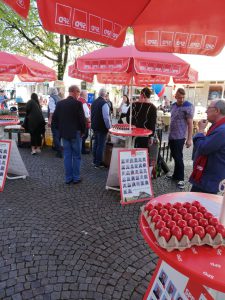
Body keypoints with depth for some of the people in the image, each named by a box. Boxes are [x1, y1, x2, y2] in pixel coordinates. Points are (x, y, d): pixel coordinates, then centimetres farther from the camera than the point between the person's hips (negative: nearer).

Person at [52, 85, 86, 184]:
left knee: (67, 156, 10)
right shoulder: (78, 103, -13)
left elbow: (54, 118, 5)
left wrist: (61, 128, 14)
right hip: (75, 133, -4)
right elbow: (82, 119, -15)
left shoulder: (59, 103, 3)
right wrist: (83, 131, -1)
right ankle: (76, 177, 14)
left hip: (64, 133, 5)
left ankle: (68, 178, 16)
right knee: (76, 156, 7)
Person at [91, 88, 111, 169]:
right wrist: (109, 126, -12)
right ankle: (98, 163, 5)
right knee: (101, 145, -1)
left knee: (96, 143, 17)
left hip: (94, 126, 8)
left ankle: (94, 161, 27)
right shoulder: (104, 103, -18)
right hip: (102, 127, -8)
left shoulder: (94, 102, 7)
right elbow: (106, 117, -23)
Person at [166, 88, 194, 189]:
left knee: (178, 158, -3)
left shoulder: (188, 106, -11)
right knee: (174, 156, 14)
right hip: (171, 136, 7)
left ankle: (180, 179, 8)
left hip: (179, 137, -7)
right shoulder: (173, 105, 11)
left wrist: (189, 138, -17)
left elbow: (190, 123, -14)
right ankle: (176, 175, 26)